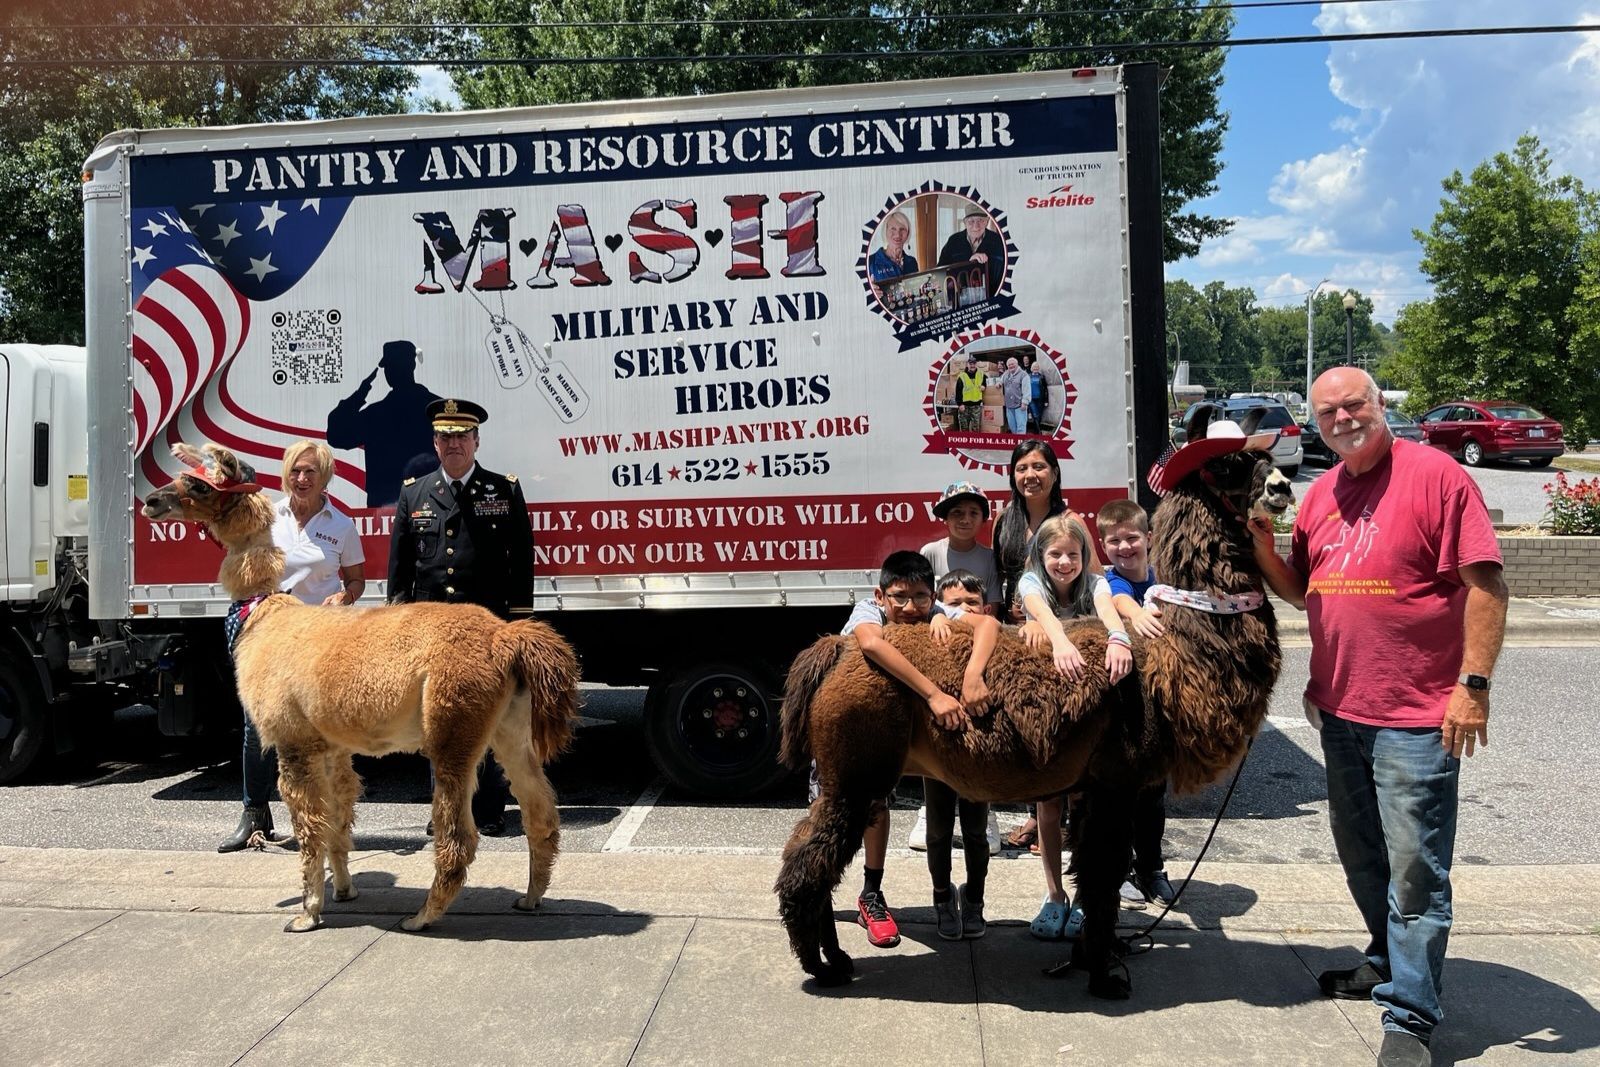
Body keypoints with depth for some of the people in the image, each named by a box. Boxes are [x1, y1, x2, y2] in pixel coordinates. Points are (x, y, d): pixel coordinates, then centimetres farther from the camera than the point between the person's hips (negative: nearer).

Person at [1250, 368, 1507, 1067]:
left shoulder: (1433, 474, -10)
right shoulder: (1320, 495, 10)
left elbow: (1485, 583, -13)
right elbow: (1301, 590, 17)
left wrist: (1473, 682, -17)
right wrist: (1261, 545, -1)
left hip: (1417, 717, -7)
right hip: (1342, 711, 7)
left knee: (1415, 871, 0)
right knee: (1361, 858, 20)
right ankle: (1389, 961, 40)